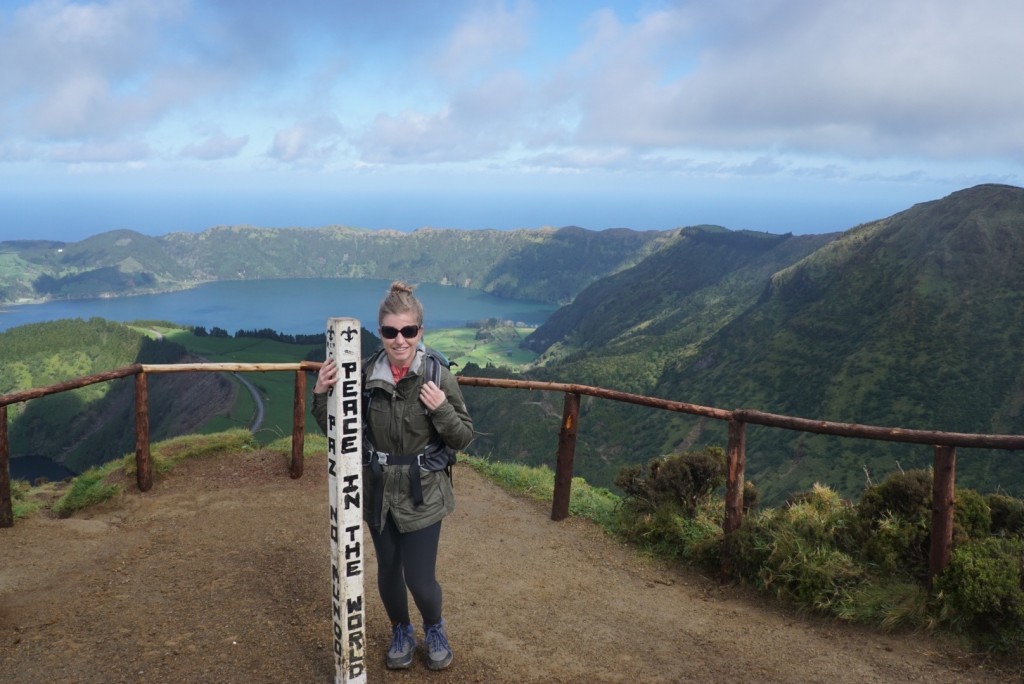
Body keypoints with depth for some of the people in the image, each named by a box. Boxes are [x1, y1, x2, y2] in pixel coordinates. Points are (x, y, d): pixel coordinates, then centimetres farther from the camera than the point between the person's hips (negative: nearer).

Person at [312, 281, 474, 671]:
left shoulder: (439, 376, -16)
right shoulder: (365, 375, -9)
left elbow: (464, 439, -9)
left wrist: (442, 410, -27)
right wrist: (321, 396, -16)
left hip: (422, 496, -2)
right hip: (378, 493, 3)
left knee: (420, 579, 4)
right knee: (388, 574, 18)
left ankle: (434, 630, 38)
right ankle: (401, 632, 47)